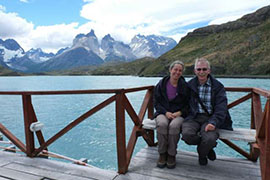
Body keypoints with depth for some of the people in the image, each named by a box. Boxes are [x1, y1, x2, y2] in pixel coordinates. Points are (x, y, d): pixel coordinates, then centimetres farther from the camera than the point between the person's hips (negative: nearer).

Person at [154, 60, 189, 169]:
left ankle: (171, 155, -13)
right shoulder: (161, 84, 4)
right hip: (163, 112, 1)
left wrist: (179, 113, -12)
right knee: (162, 124, -33)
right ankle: (162, 154, -14)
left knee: (174, 126, -34)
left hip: (178, 114, 0)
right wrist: (166, 112, -11)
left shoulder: (185, 86, 4)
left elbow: (188, 104, 6)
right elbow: (156, 102, 4)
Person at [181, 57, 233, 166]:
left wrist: (213, 123, -20)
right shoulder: (189, 85, 9)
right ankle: (208, 147, 6)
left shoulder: (218, 86, 3)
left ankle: (202, 153, 10)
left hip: (209, 118, -1)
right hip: (193, 117, 1)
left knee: (210, 138, -30)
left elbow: (221, 108, -5)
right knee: (186, 134, -29)